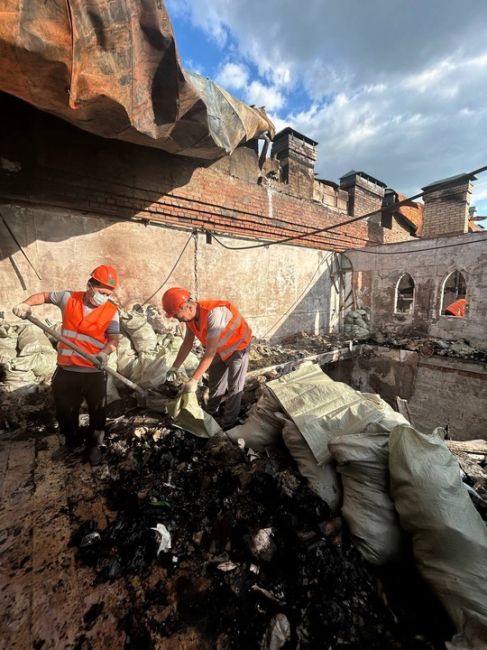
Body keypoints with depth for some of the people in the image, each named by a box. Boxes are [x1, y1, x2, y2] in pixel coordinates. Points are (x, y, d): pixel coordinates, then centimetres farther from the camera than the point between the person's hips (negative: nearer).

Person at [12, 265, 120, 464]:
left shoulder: (111, 311, -8)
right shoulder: (69, 298, -1)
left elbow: (114, 339, -14)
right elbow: (44, 296, 16)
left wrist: (104, 352, -33)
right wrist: (26, 304, -2)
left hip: (94, 373, -2)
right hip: (66, 370, 3)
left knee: (97, 412, 10)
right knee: (65, 410, 20)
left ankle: (94, 445, 36)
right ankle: (70, 442, 48)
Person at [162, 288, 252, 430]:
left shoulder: (213, 313, -40)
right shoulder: (191, 315, -14)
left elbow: (210, 351, -38)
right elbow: (187, 343, -2)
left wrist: (194, 380, -36)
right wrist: (175, 367, -2)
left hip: (238, 347, -7)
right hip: (220, 349, 8)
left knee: (234, 388, 4)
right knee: (214, 382, 21)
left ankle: (227, 425, 22)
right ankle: (210, 413, 43)